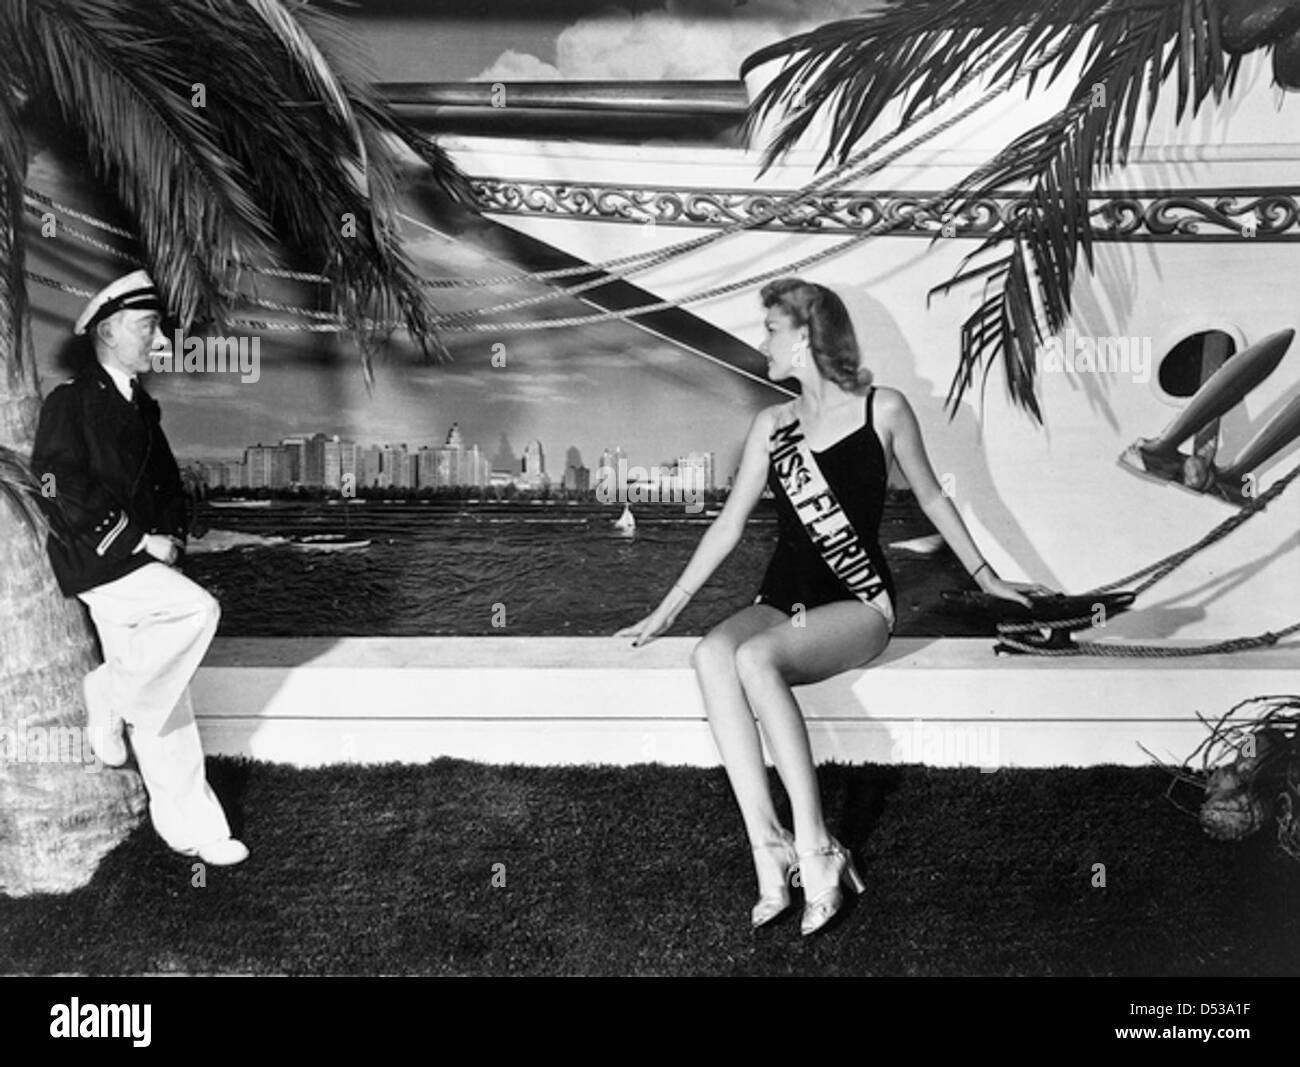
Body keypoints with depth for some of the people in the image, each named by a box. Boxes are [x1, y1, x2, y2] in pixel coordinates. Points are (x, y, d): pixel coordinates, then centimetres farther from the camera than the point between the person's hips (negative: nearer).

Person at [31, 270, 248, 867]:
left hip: (141, 559, 7)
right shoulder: (68, 404, -7)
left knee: (166, 704, 7)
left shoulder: (141, 408, 16)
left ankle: (189, 829, 14)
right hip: (97, 564, -7)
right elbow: (68, 493, -16)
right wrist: (138, 540, -17)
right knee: (197, 609, -28)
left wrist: (171, 537, 3)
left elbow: (168, 483, 22)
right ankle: (110, 699, -6)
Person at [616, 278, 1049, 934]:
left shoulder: (883, 411, 1)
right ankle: (768, 849, -31)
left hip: (857, 604, -4)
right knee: (711, 654, -30)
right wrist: (667, 609, 10)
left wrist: (985, 577, 16)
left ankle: (814, 849, -28)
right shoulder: (771, 426, 12)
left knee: (756, 657, -34)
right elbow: (730, 524, 13)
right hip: (782, 600, 4)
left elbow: (930, 497, 13)